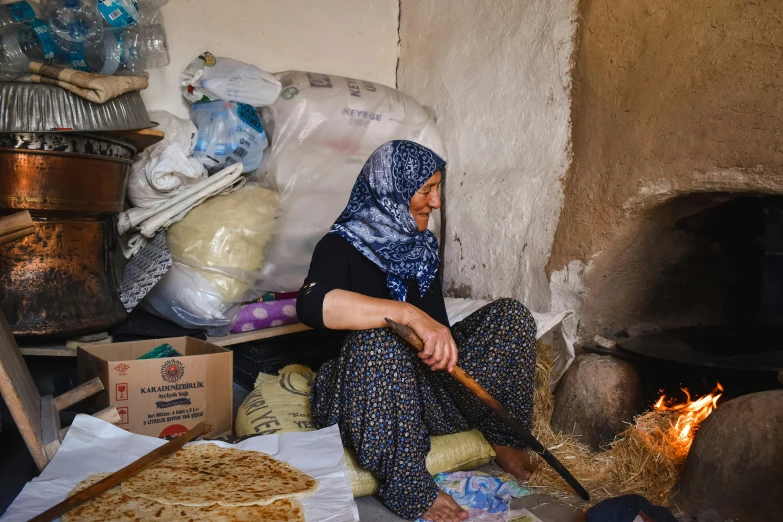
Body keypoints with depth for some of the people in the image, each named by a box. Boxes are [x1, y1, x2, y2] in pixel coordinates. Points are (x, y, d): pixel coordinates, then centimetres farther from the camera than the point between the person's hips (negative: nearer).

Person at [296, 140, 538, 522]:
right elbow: (312, 303, -35)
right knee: (377, 340, -38)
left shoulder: (422, 245, 8)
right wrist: (407, 313, -43)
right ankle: (408, 488, -25)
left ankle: (504, 438, 3)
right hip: (368, 400, -5)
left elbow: (434, 323, 12)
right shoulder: (342, 245, -12)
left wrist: (442, 348, -8)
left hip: (426, 385, 6)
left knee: (510, 315, -8)